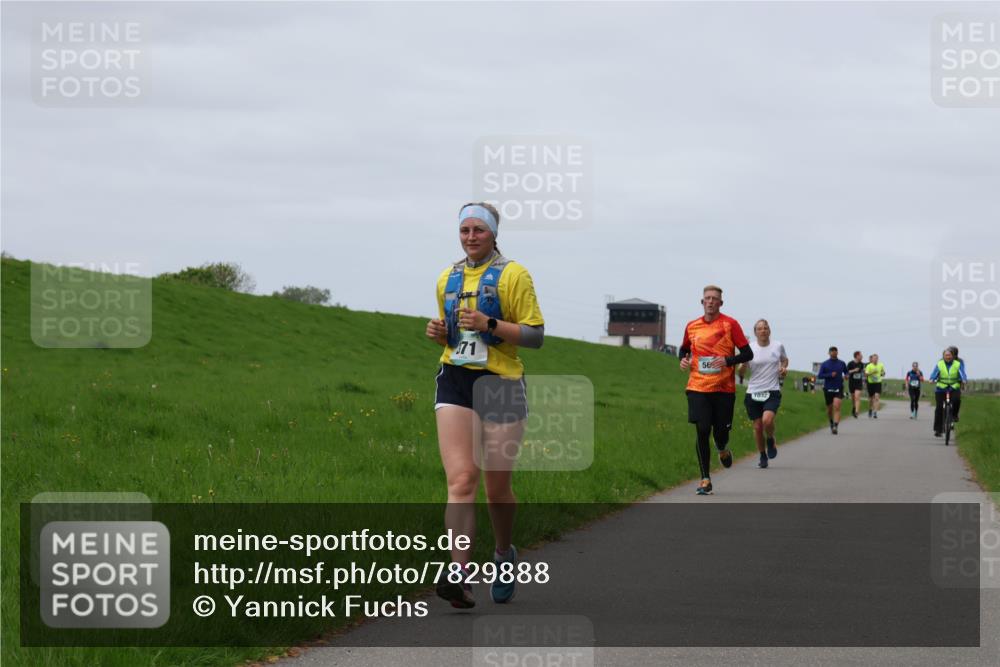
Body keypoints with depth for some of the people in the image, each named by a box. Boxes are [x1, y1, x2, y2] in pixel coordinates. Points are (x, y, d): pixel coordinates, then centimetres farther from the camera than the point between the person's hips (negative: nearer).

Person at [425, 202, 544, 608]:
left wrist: (489, 324, -17)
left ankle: (504, 554, 33)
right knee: (460, 481, -13)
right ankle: (460, 573, -24)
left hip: (500, 384, -3)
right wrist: (439, 333, 5)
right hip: (455, 381, 3)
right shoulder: (447, 279, 15)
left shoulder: (512, 275, -1)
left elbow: (536, 334, -5)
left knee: (497, 486, 5)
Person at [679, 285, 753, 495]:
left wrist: (727, 361, -17)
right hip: (698, 388, 1)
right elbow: (684, 349, 25)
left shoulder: (730, 324, -2)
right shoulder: (692, 327, 7)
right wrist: (683, 359, 3)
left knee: (720, 432, 0)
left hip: (724, 389, -1)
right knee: (702, 432, -7)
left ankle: (723, 450, 39)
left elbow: (747, 353, -2)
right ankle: (705, 480, 1)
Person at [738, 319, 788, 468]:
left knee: (767, 420, -24)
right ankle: (762, 456, 24)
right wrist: (743, 364, -19)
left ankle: (770, 440, 8)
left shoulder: (778, 346, 3)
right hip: (753, 392, 1)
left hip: (772, 392, -1)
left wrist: (784, 368, 2)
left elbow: (784, 360, 24)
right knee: (757, 427, 3)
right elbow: (741, 373, 3)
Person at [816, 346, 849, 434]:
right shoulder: (824, 364, 1)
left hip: (838, 388, -1)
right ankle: (831, 422, 40)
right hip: (828, 389, 1)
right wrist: (830, 375, -17)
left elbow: (846, 372, 21)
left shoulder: (841, 364, 5)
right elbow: (820, 376, -5)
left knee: (837, 407, -18)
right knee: (830, 408, 11)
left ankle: (835, 426, -24)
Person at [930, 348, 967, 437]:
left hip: (954, 388, 0)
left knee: (956, 399, -30)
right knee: (939, 408, -8)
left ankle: (954, 415, -1)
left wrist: (964, 380, -30)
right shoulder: (939, 364, 3)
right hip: (941, 388, 0)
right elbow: (934, 373, -8)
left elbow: (962, 373, -9)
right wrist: (932, 379, -30)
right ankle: (938, 429, -1)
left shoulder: (958, 364, 3)